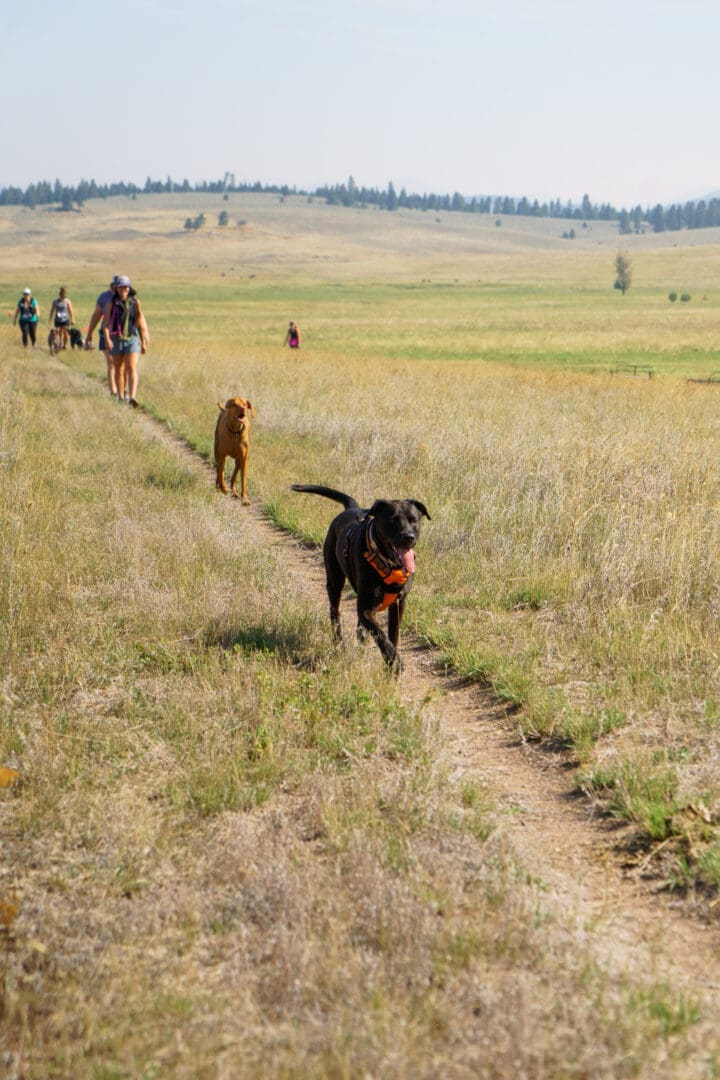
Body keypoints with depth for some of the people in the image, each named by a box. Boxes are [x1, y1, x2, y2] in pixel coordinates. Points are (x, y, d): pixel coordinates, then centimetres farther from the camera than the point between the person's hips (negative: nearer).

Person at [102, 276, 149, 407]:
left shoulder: (135, 302, 3)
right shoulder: (111, 303, -1)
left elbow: (141, 322, 10)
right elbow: (106, 323, -6)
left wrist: (143, 342, 12)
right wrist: (107, 339, -22)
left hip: (132, 339, -1)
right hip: (116, 340, 1)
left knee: (132, 368, -14)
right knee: (119, 370, 11)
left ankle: (133, 397, -26)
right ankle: (120, 398, 23)